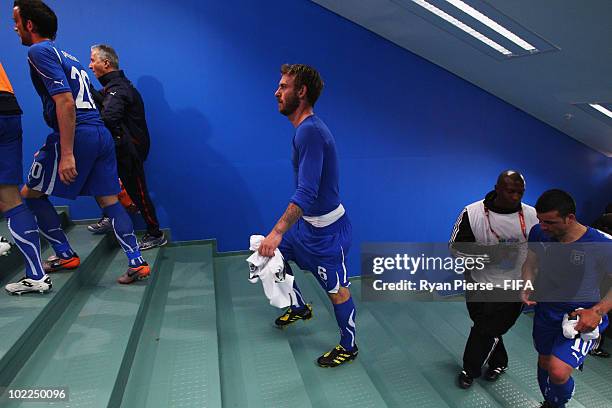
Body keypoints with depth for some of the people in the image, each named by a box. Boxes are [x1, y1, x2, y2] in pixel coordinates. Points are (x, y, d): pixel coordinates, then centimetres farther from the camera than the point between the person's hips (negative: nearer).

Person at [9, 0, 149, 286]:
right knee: (108, 201, 8)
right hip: (101, 134, 8)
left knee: (30, 194, 11)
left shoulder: (39, 51, -3)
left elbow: (66, 103, -17)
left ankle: (65, 255, 16)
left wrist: (67, 154, -21)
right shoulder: (68, 57, 24)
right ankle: (136, 263, 4)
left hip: (77, 136, -8)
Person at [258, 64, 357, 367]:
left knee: (337, 290, 7)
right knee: (273, 255, 21)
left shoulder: (309, 131, -25)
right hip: (308, 222, 10)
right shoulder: (306, 128, 6)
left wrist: (277, 231, -35)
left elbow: (306, 192, -32)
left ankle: (348, 347, 31)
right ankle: (300, 308, 43)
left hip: (326, 230, -10)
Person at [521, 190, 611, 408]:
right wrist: (527, 285, -13)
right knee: (544, 363, 21)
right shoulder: (539, 232, -12)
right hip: (545, 314, 5)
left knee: (558, 372, -20)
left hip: (581, 320, -4)